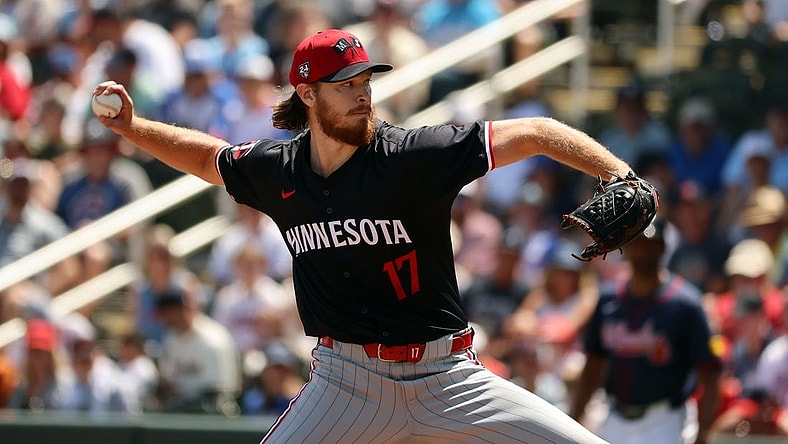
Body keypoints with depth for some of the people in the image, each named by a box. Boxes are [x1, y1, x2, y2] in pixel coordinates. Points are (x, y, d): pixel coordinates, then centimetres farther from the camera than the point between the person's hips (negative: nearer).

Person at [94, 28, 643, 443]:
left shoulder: (413, 155, -13)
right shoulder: (276, 171, 1)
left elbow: (532, 134, -18)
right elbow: (207, 156, 23)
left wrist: (620, 176, -30)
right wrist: (132, 125, 12)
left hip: (446, 377, -2)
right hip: (347, 379, 2)